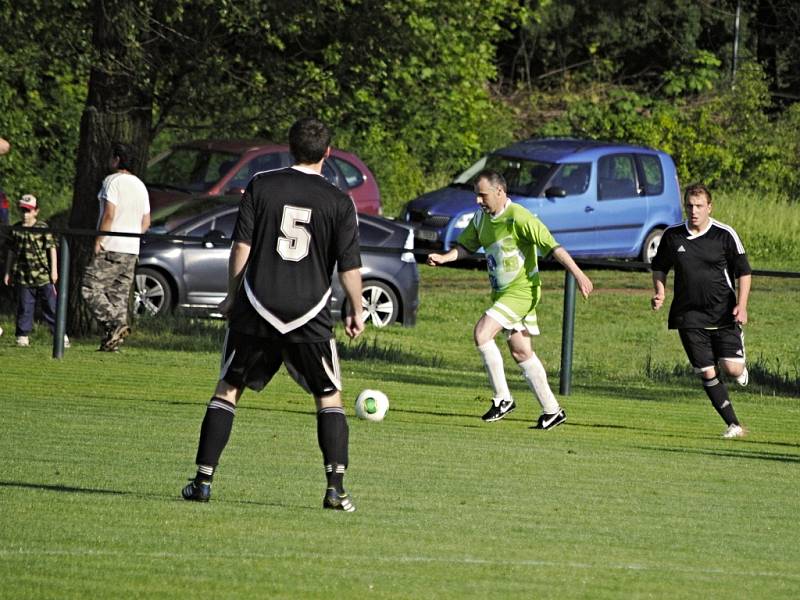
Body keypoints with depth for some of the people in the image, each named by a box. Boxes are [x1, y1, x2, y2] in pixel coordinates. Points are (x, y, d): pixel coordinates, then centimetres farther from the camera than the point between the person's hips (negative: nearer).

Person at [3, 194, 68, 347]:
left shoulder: (43, 228, -2)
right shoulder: (16, 229, 6)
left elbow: (51, 248, 0)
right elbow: (11, 252, 14)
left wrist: (54, 270, -5)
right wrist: (8, 272, 14)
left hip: (43, 276, -2)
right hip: (23, 276, 2)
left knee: (50, 306, 1)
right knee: (24, 307, 3)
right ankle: (23, 336, 10)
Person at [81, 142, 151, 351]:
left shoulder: (113, 181, -8)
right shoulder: (140, 185, 16)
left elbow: (109, 214, -17)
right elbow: (146, 222, 17)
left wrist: (98, 241, -14)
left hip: (111, 248, -8)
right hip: (132, 251, 8)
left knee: (91, 289, -7)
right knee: (119, 294, 9)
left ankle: (116, 324, -22)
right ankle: (112, 341, 4)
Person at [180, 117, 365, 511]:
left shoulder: (261, 186, 1)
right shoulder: (339, 202, -1)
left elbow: (241, 247, -2)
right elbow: (349, 267, -1)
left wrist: (231, 297, 9)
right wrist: (356, 313, 13)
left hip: (257, 307, 0)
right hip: (310, 314, 0)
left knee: (228, 389, 11)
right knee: (329, 397, 12)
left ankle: (203, 480, 5)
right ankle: (336, 488, 0)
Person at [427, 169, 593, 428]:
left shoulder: (518, 218, -19)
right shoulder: (481, 218, 6)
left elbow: (552, 246, -21)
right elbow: (465, 246, 18)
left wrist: (578, 275, -24)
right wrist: (443, 258, -1)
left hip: (522, 291, -9)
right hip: (501, 292, 9)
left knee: (481, 333, -20)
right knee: (521, 352, 10)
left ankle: (502, 398, -10)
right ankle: (552, 410, 17)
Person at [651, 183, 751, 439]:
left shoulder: (725, 235, -5)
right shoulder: (672, 235, 1)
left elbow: (743, 272, 1)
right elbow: (659, 267, 18)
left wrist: (741, 306, -11)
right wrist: (660, 292, 0)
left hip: (723, 312, -2)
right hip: (689, 316, 2)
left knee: (731, 368, -12)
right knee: (707, 373, -4)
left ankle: (742, 367, 27)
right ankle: (734, 425, 6)